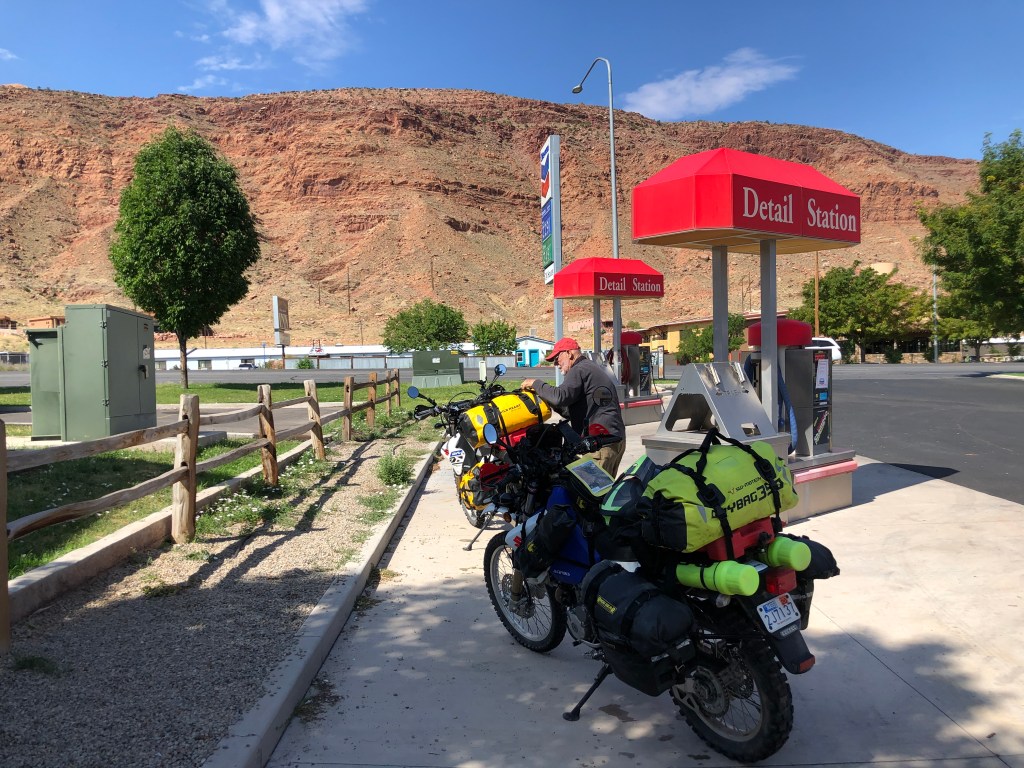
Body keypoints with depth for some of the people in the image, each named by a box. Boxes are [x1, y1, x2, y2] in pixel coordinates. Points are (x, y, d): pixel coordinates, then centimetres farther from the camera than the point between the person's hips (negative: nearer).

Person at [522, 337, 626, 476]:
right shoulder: (596, 369, 26)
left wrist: (536, 383, -7)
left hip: (601, 442, -10)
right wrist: (554, 405, 16)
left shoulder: (579, 370, -5)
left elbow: (560, 396, -22)